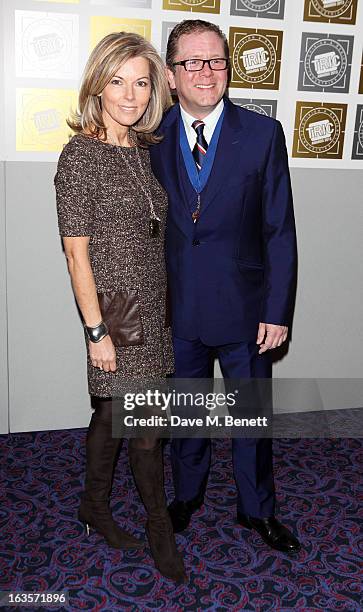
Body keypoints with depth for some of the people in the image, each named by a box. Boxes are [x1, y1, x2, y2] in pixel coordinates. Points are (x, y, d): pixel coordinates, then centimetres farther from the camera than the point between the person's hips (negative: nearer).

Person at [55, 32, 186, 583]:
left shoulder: (142, 150, 9)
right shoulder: (81, 155, -13)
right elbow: (77, 252, -14)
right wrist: (97, 330, -15)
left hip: (152, 306, 7)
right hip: (116, 309, -7)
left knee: (112, 412, 18)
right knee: (145, 424, 3)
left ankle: (96, 506, 36)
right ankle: (161, 527, 24)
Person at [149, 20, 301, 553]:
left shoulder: (263, 134, -6)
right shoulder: (152, 139, -1)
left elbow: (280, 231, -6)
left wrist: (277, 311, -9)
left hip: (244, 308, -1)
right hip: (177, 308, 2)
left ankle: (257, 509, 37)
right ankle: (187, 494, 44)